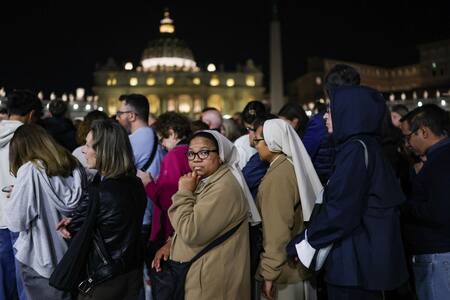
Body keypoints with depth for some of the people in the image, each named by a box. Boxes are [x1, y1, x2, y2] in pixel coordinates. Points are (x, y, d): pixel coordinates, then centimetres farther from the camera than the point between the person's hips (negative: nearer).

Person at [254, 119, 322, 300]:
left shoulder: (277, 177, -20)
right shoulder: (295, 167, 5)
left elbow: (278, 230, -22)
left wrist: (270, 273, -18)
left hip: (285, 270, -8)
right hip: (299, 264, 8)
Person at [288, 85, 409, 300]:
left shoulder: (357, 149, -16)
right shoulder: (365, 145, 12)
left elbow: (340, 209, -21)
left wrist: (302, 243, -11)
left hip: (356, 262, -9)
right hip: (367, 253, 9)